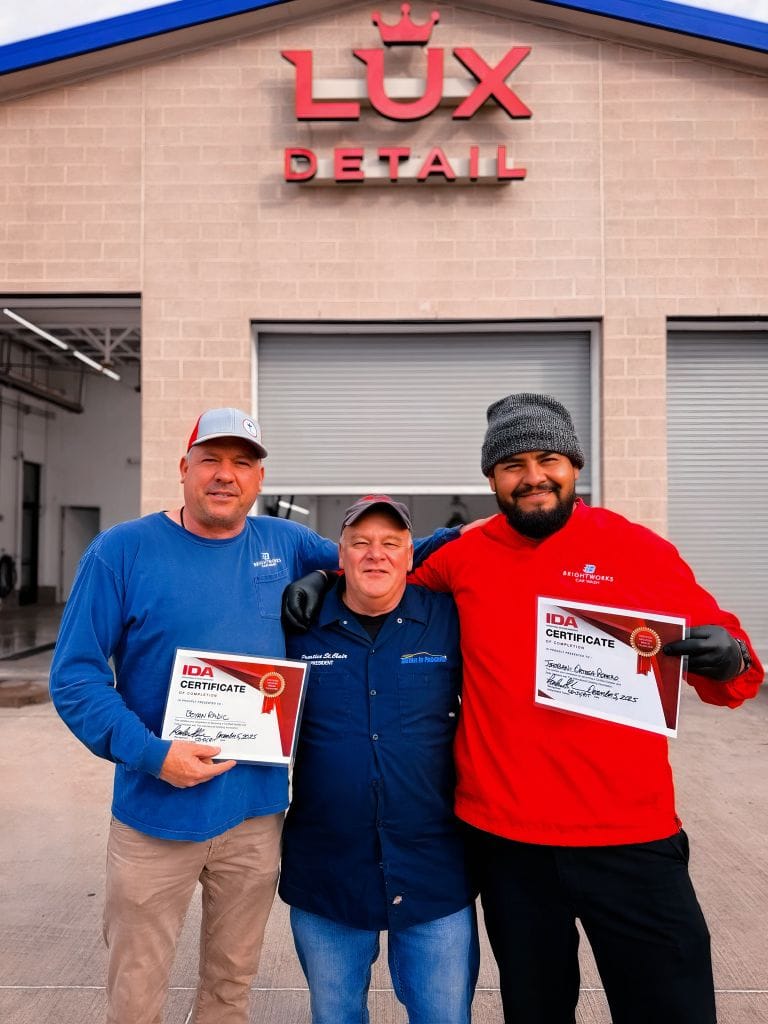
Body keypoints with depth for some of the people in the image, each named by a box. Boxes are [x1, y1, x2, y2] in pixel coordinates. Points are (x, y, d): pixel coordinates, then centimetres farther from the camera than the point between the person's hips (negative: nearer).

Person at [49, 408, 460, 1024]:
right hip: (157, 814, -3)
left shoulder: (285, 544, 2)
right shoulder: (123, 551, -9)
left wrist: (456, 538, 2)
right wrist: (152, 753, -20)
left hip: (257, 811, 3)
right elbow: (74, 677, -9)